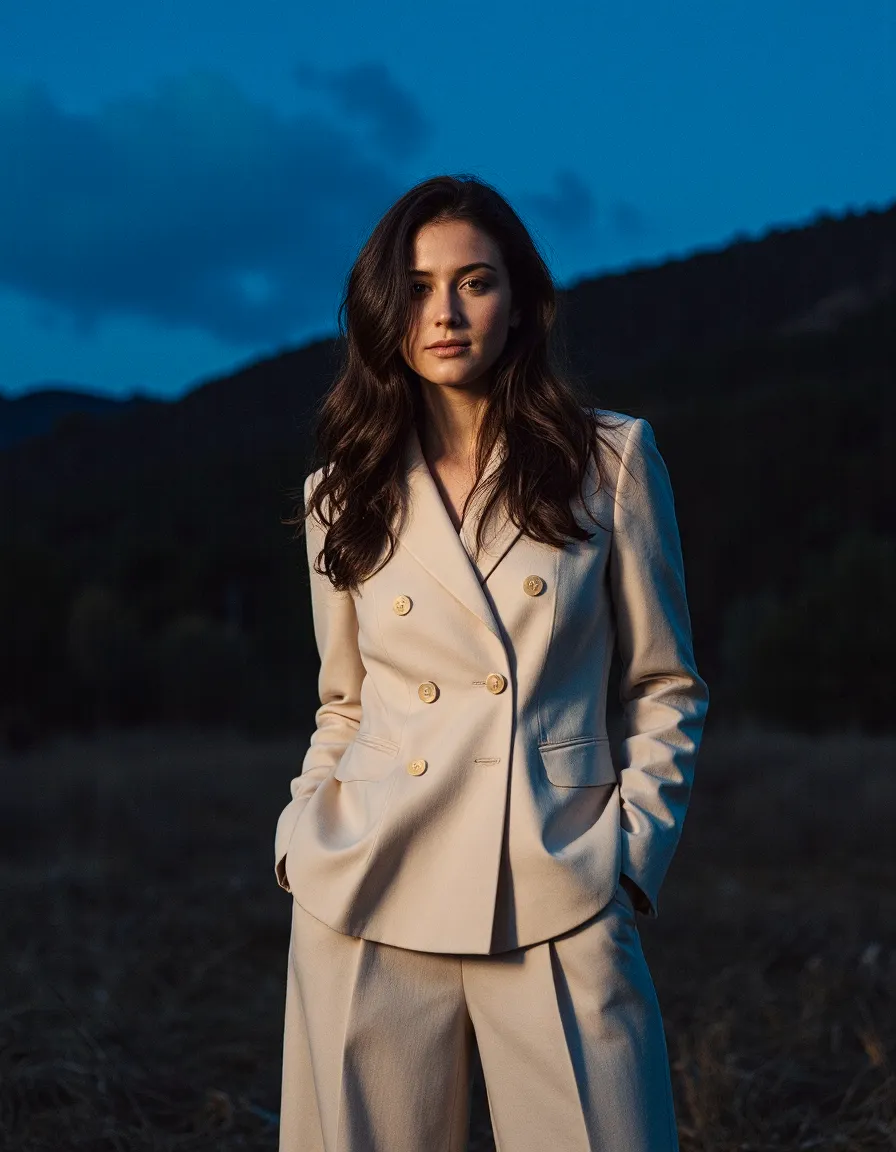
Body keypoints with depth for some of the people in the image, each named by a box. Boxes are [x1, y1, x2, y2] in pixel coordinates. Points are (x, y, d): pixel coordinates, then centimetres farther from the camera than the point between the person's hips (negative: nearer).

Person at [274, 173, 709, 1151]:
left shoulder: (610, 460, 4)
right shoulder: (345, 491, 10)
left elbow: (665, 687, 8)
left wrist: (634, 846, -2)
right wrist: (305, 834, 4)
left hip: (560, 904, -1)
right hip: (370, 904, 2)